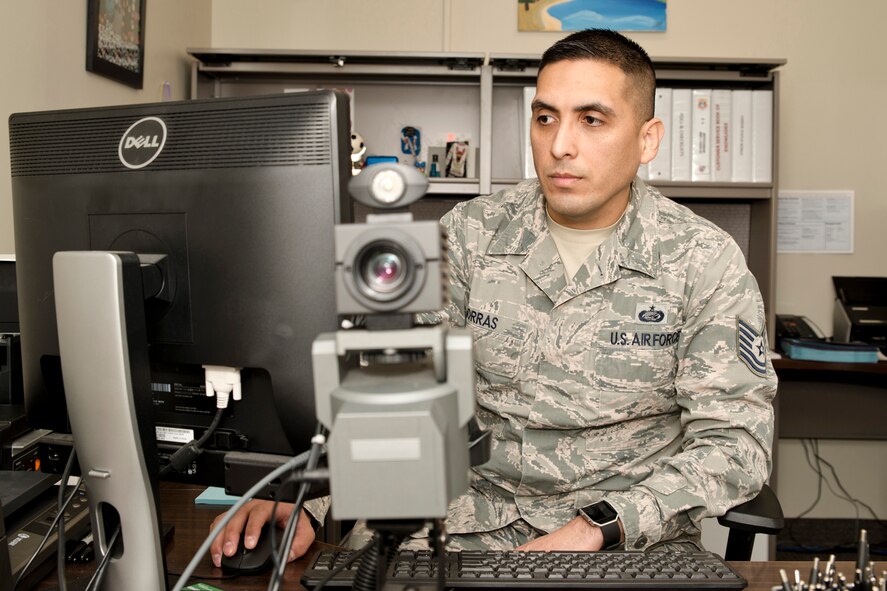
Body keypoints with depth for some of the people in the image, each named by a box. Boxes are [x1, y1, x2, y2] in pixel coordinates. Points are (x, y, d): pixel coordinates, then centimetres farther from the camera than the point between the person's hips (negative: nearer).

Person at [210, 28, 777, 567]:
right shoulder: (467, 235, -1)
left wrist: (595, 529, -21)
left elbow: (736, 440, -9)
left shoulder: (704, 261, -6)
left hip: (635, 541, -1)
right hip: (475, 518, 2)